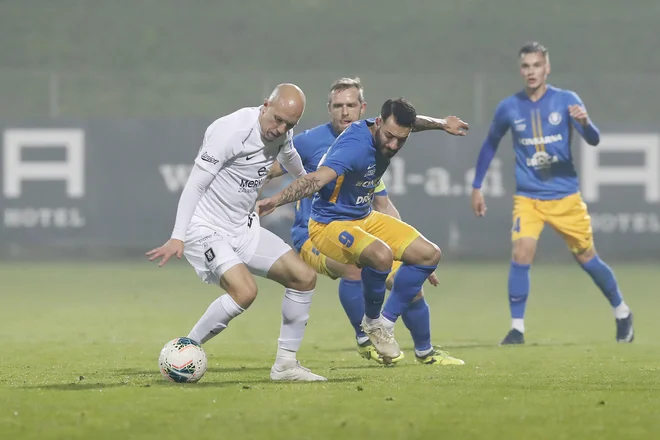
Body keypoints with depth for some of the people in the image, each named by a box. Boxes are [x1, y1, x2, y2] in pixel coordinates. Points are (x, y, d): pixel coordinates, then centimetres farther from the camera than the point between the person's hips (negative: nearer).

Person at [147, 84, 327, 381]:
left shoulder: (281, 134, 3)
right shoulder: (232, 131, -23)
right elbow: (195, 186, -23)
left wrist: (304, 177, 52)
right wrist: (178, 238, -29)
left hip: (243, 228, 9)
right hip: (205, 230, -9)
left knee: (304, 277, 1)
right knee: (245, 291, -29)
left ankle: (285, 364, 11)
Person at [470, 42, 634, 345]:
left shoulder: (566, 101, -7)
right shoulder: (509, 108, -2)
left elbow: (593, 140, -14)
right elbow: (490, 145, 14)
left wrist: (585, 123, -37)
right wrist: (476, 187, 14)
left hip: (565, 196, -1)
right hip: (528, 197, 1)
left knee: (586, 258, 9)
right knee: (521, 254, -19)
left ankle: (622, 313, 31)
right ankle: (517, 328, -13)